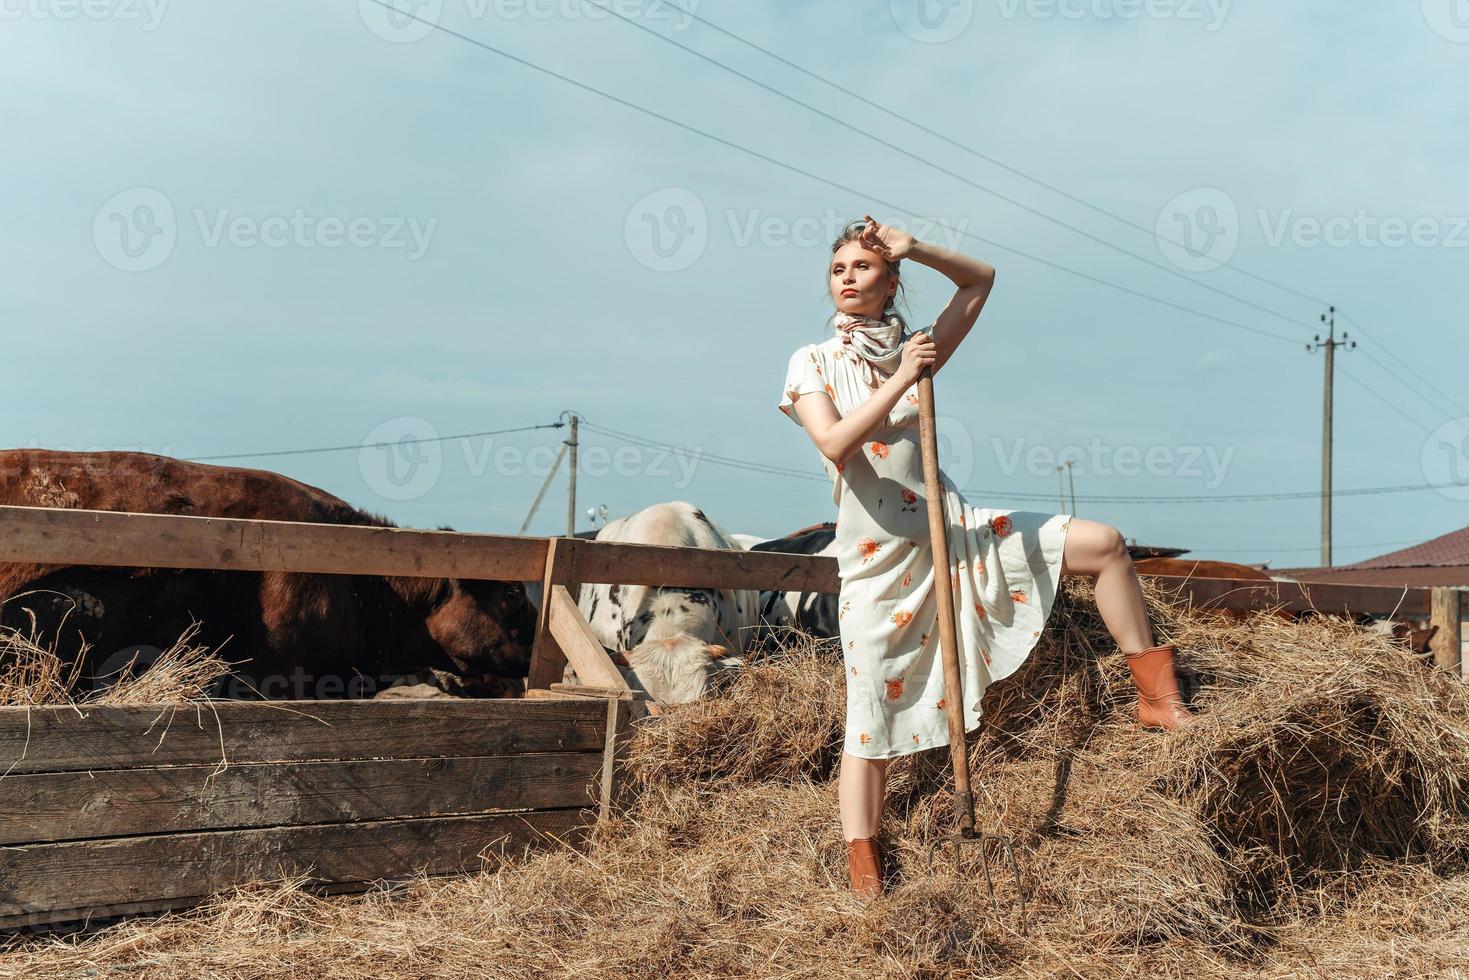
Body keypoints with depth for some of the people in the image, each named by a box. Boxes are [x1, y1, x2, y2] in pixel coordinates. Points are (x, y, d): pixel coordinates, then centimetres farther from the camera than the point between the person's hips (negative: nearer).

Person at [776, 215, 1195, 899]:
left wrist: (911, 248, -2)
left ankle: (1157, 696, 7)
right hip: (878, 564, -4)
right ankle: (865, 883, 4)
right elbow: (834, 442, -17)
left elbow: (980, 279, 12)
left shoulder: (911, 353, 9)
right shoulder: (812, 364, -1)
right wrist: (899, 381, -18)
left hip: (956, 534, 4)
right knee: (869, 724, -2)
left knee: (1103, 543, -4)